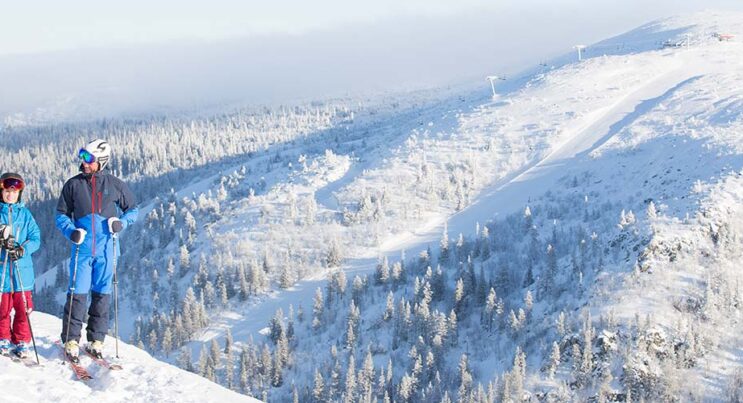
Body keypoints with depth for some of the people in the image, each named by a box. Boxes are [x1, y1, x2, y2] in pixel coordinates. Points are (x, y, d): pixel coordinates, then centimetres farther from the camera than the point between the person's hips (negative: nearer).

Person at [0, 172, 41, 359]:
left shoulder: (25, 214, 7)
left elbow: (36, 238, 2)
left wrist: (23, 249, -16)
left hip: (22, 269, 1)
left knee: (23, 308, 2)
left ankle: (22, 342, 13)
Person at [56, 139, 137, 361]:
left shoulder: (115, 185, 1)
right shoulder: (73, 184, 3)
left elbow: (132, 209, 12)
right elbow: (61, 214, 8)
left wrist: (121, 222, -8)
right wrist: (71, 231, -11)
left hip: (106, 249, 0)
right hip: (82, 248, 0)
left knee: (102, 294, 6)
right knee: (78, 293, -5)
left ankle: (96, 340, 16)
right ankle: (71, 340, 4)